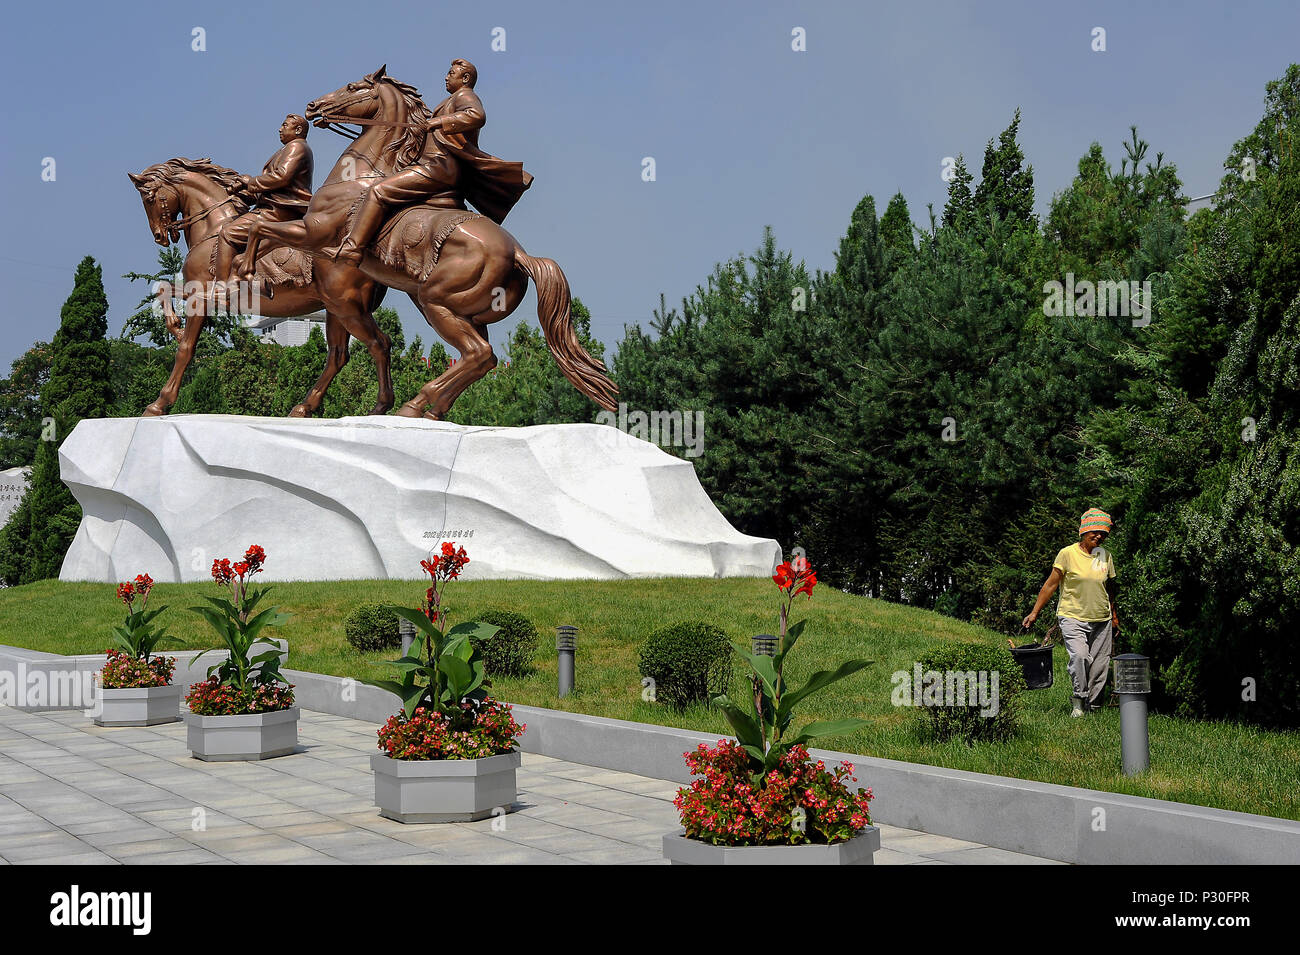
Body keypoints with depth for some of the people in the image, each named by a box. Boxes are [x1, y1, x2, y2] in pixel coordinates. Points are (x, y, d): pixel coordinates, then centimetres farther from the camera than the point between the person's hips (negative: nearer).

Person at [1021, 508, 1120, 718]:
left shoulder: (1105, 555, 7)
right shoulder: (1068, 554, -7)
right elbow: (1051, 584, -5)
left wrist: (1114, 617, 24)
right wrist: (1034, 612, -7)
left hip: (1101, 621, 5)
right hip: (1073, 617, -5)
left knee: (1100, 665, 3)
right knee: (1079, 656, -25)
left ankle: (1093, 705, 16)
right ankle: (1078, 700, -10)